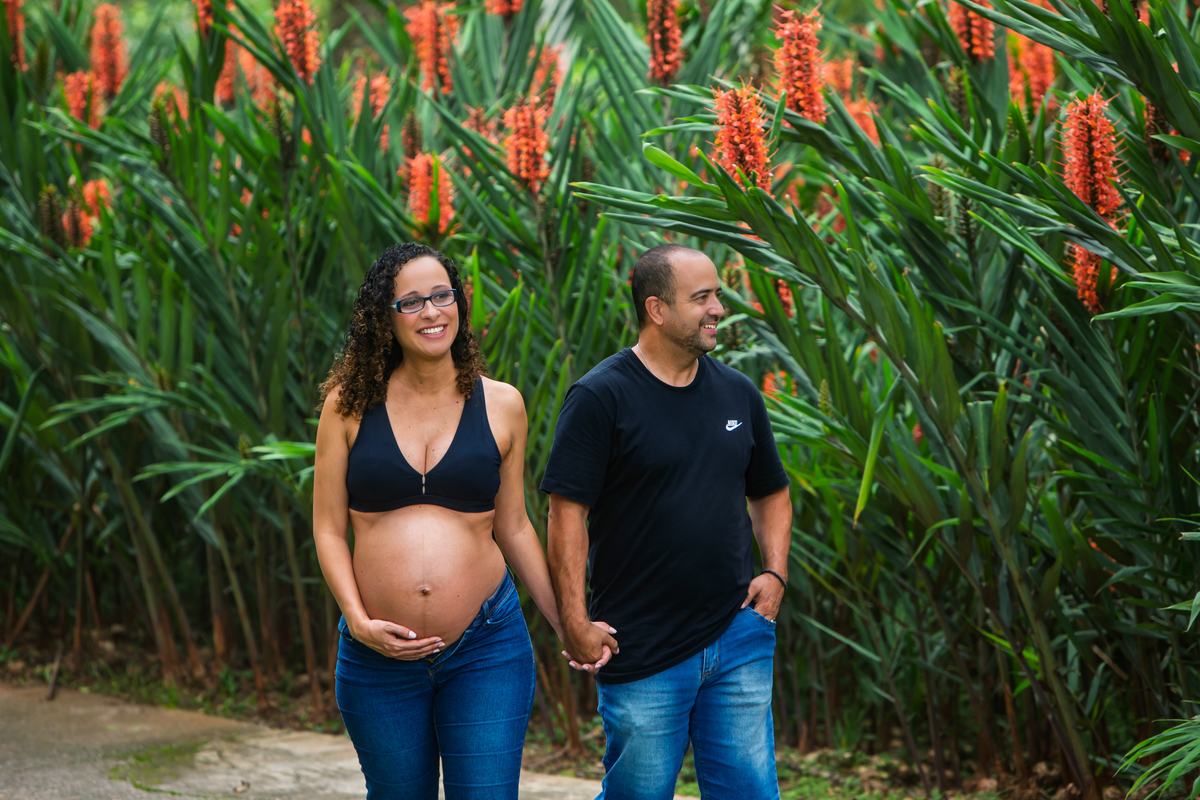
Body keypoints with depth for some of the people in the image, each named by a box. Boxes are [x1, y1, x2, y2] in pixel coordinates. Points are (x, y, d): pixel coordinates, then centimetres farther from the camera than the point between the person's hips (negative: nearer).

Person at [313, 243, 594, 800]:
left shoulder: (501, 406, 5)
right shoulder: (351, 404, 2)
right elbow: (328, 529, 3)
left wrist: (568, 626, 12)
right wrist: (359, 622, -10)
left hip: (486, 650, 0)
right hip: (378, 656, 0)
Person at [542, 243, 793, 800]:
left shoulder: (738, 394, 10)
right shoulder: (601, 397, -8)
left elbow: (770, 493, 23)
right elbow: (567, 513, -11)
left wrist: (775, 573, 7)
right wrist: (575, 622, -15)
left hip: (738, 635, 5)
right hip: (642, 654, -5)